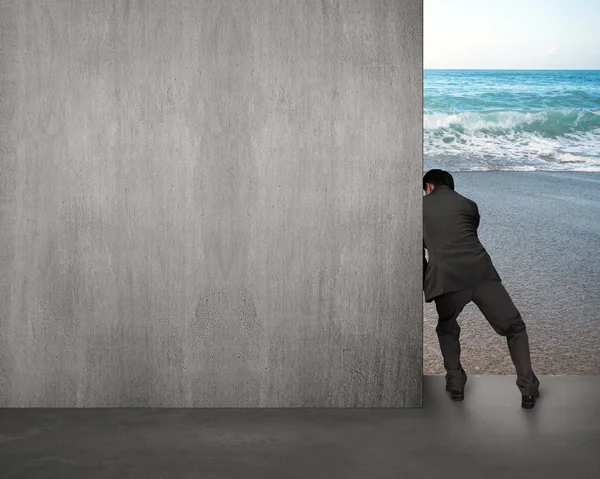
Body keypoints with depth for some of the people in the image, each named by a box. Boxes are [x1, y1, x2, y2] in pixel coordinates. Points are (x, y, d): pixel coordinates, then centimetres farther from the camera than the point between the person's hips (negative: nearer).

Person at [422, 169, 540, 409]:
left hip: (446, 280, -1)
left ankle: (455, 382, 21)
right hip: (480, 273, 1)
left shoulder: (420, 207, 19)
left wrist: (427, 283, 37)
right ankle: (528, 389, 11)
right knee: (515, 328, 18)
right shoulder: (469, 205, 24)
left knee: (447, 330, 29)